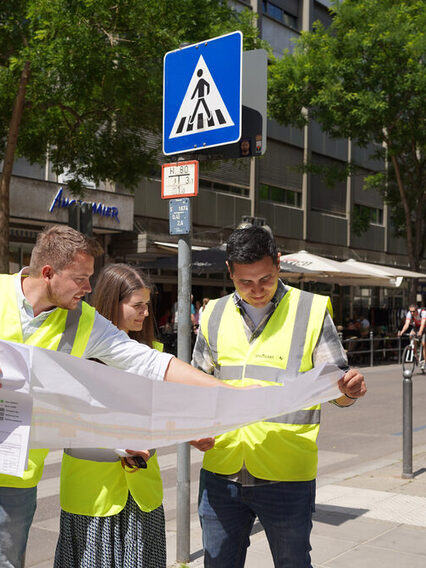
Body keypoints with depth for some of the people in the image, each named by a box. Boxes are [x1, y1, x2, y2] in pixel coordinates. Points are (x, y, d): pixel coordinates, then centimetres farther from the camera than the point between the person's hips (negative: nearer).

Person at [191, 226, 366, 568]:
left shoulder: (312, 310, -1)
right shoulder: (214, 315, 7)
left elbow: (335, 386, 1)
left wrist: (350, 390, -22)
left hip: (287, 478, -3)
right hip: (221, 474, 3)